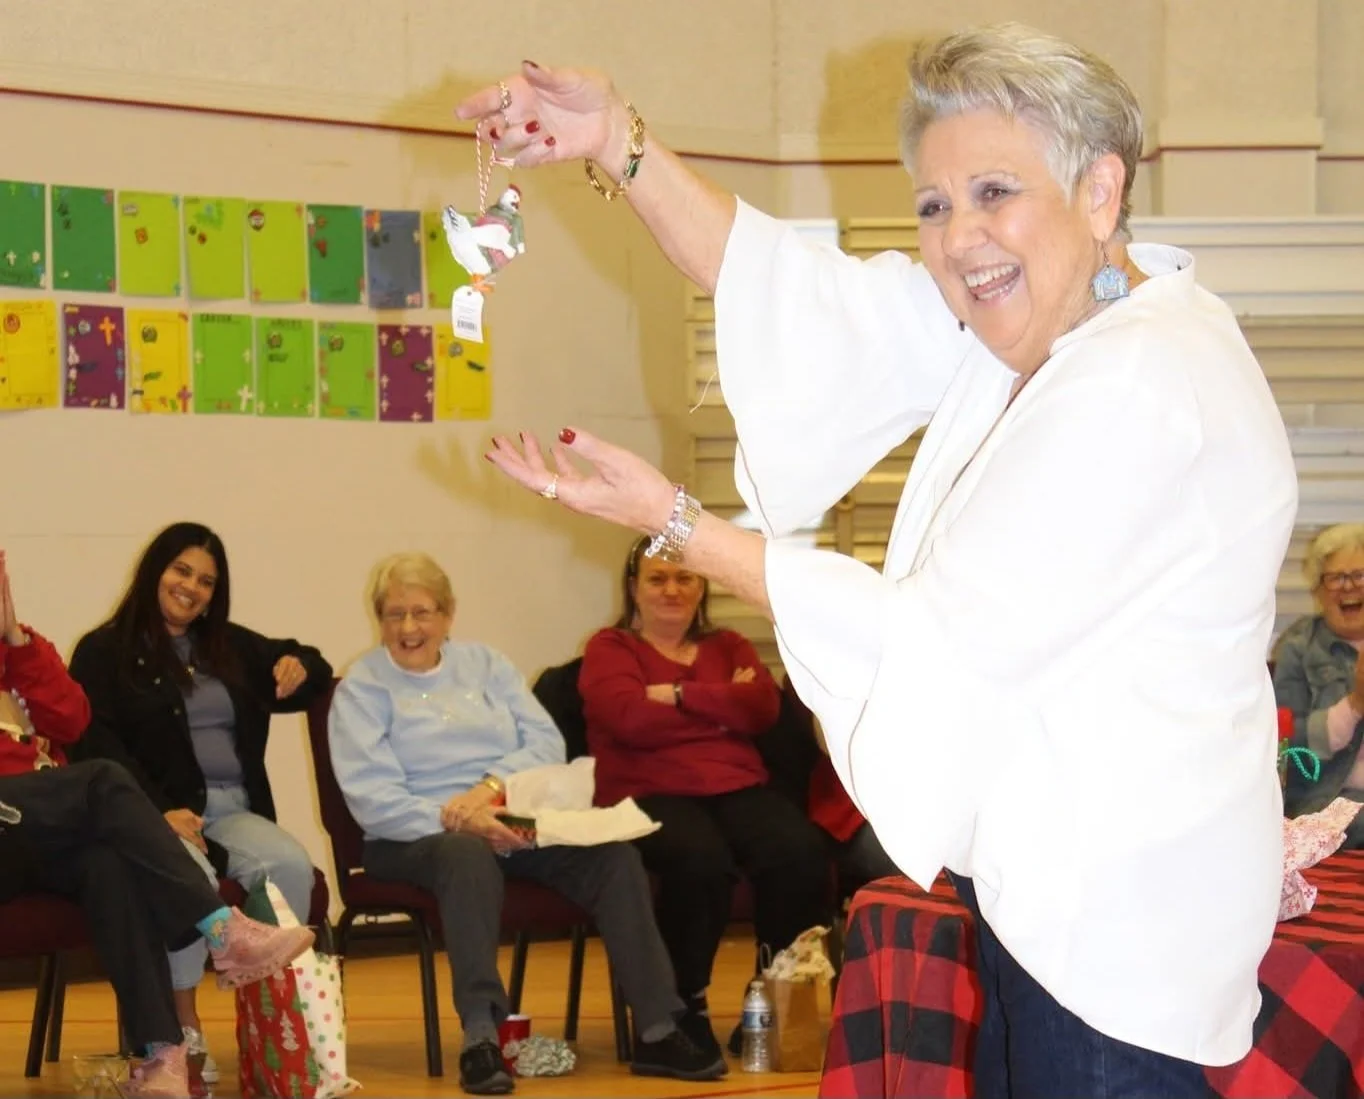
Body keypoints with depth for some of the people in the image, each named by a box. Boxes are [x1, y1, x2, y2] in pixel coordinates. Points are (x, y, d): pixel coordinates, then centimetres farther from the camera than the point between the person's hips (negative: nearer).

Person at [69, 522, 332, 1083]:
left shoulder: (233, 647, 23)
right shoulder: (105, 652, 8)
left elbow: (313, 671, 35)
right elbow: (98, 747, -5)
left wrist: (299, 666, 7)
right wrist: (161, 813, -19)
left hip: (234, 811, 5)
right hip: (154, 815, -4)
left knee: (292, 866, -29)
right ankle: (185, 1027, -26)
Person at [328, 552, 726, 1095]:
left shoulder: (485, 663, 17)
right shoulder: (362, 687, 4)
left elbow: (547, 743, 6)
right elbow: (371, 797, -10)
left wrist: (492, 785, -14)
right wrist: (455, 820, -24)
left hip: (510, 821, 4)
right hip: (417, 836, -4)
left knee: (613, 855, -23)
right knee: (469, 856, -41)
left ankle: (656, 1033, -24)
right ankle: (480, 1038, -44)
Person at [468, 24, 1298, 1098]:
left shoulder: (1138, 395, -22)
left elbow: (935, 643, -19)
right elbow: (813, 306, 4)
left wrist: (675, 523, -13)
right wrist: (621, 144, -4)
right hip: (1039, 877, 9)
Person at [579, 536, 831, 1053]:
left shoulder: (728, 647, 24)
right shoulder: (610, 650, 13)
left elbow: (764, 707, 3)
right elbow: (632, 719, -8)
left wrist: (680, 695, -4)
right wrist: (723, 706, -1)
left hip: (738, 789, 4)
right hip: (650, 793, -4)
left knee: (801, 851, -28)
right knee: (700, 858, -38)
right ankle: (686, 1007, -20)